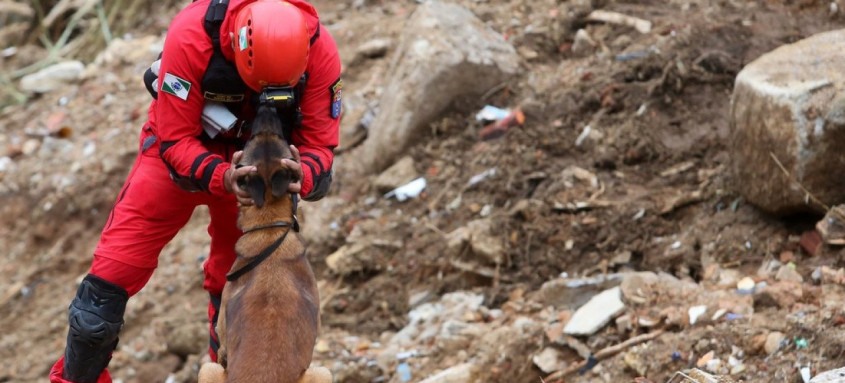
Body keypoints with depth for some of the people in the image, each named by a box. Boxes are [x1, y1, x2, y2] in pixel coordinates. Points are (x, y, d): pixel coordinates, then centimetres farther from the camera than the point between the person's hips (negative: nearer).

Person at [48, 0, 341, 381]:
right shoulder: (191, 35, -37)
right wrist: (221, 177, -47)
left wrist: (302, 175, -45)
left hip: (255, 161, 2)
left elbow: (319, 145, -21)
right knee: (111, 276, -5)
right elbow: (175, 140, -28)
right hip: (181, 146, -2)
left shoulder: (320, 51, -30)